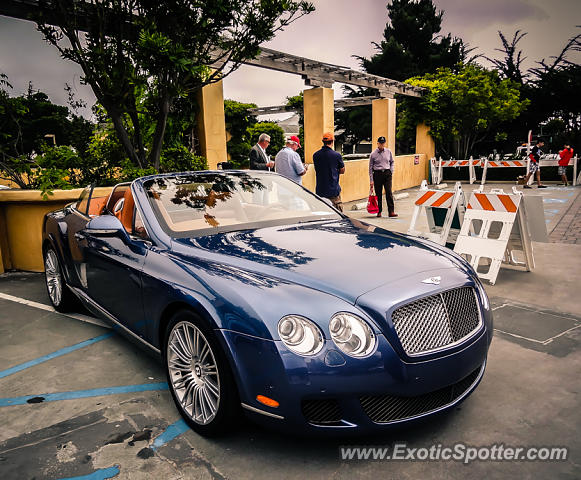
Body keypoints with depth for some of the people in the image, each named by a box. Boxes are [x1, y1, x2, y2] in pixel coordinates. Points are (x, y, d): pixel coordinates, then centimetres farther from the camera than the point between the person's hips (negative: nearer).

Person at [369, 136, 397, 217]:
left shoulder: (388, 152, 5)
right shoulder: (373, 154, -2)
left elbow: (392, 162, 18)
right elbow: (370, 167, 0)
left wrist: (391, 172, 5)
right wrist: (371, 180, -3)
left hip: (387, 173, 1)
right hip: (377, 174, -1)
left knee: (389, 192, -7)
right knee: (378, 194, 3)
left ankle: (391, 211, -8)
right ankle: (379, 211, 14)